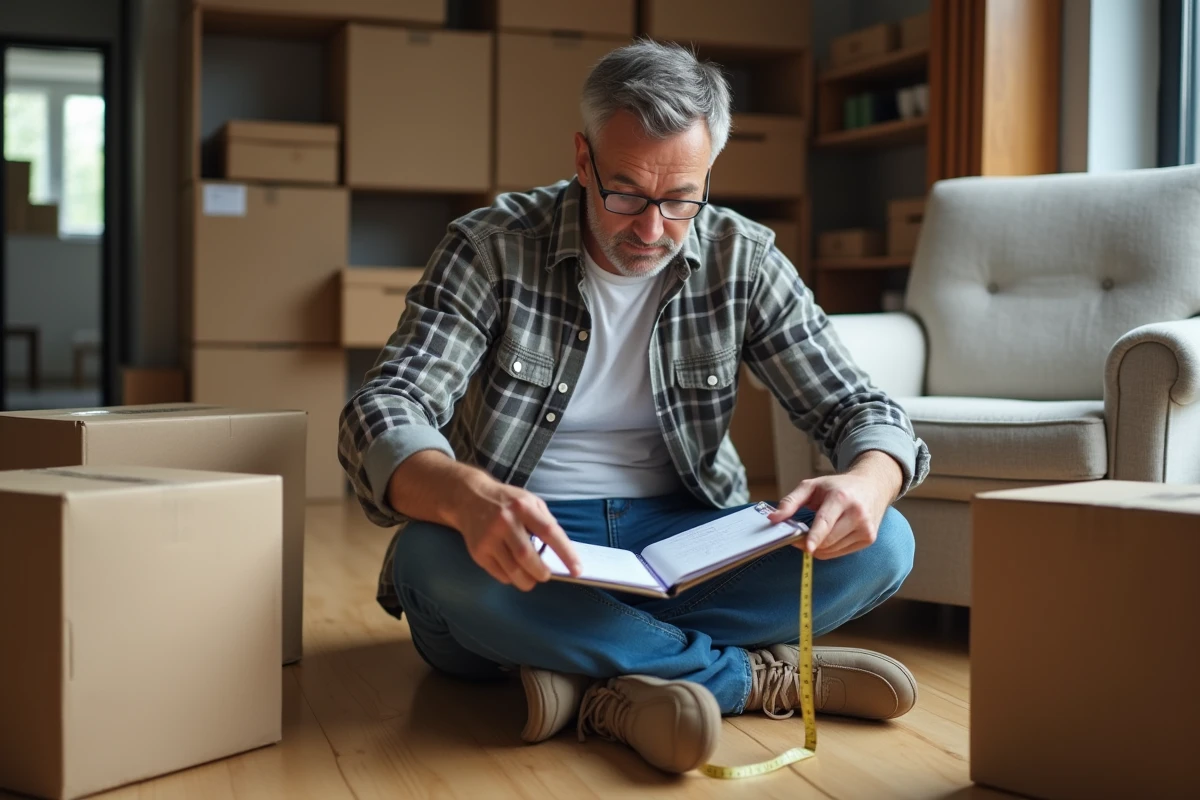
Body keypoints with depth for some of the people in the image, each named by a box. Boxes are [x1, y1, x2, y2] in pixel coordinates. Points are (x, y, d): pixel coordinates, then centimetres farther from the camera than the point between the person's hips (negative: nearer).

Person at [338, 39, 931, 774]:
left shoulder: (744, 261, -2)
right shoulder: (492, 247, -9)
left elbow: (860, 406, 0)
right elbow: (383, 412, -19)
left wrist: (867, 481, -27)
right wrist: (467, 496, -43)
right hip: (518, 548, -2)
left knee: (881, 544, -21)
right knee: (433, 559, -36)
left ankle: (613, 686, -25)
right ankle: (757, 675, -26)